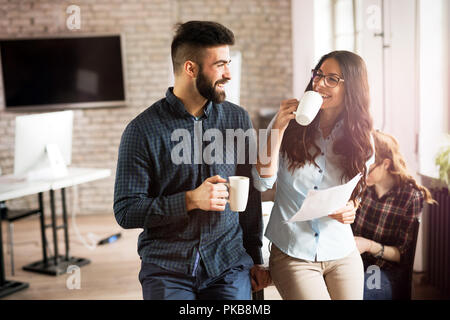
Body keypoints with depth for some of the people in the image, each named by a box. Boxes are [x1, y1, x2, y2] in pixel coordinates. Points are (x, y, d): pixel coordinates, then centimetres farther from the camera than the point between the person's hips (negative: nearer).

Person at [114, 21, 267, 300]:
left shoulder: (238, 119, 3)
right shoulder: (142, 130, -7)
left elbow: (251, 195, 10)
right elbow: (126, 212, -8)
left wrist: (255, 257, 11)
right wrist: (190, 200, -19)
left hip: (229, 266, 3)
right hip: (167, 270, -2)